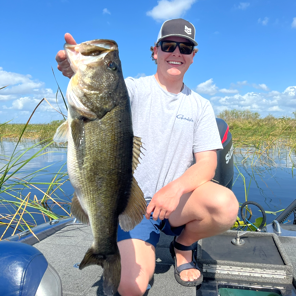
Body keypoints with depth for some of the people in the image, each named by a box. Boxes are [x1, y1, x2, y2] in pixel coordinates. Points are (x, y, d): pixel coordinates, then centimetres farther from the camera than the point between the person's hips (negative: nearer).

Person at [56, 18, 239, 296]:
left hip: (178, 198, 3)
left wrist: (176, 189, -24)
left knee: (225, 204, -28)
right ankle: (144, 249, 17)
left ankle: (183, 245, 5)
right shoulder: (135, 89, -3)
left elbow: (207, 163, -4)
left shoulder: (200, 106, 4)